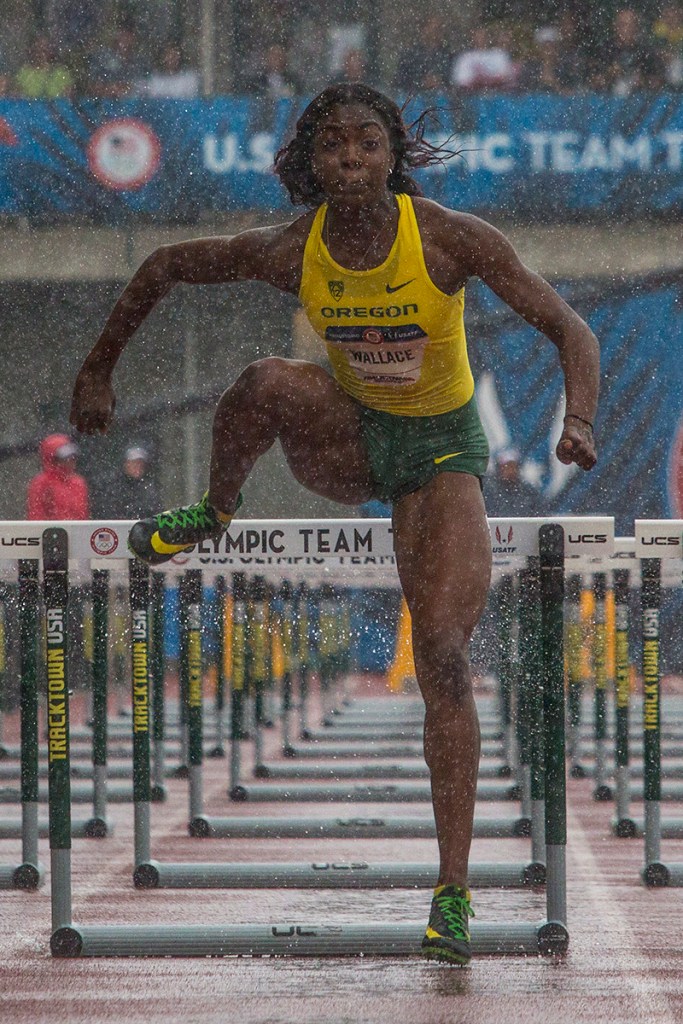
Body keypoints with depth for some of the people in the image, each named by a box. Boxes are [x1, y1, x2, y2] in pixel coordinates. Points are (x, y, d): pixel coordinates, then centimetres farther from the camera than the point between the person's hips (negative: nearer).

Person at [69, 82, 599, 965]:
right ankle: (214, 510, -1)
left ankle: (453, 891, -10)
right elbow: (166, 267, -1)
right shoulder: (290, 252, -18)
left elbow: (569, 330, -22)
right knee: (267, 381, -33)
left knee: (442, 658, -15)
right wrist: (97, 372, 4)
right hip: (345, 439, 1)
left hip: (442, 453, -1)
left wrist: (579, 420, -41)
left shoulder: (452, 239, -24)